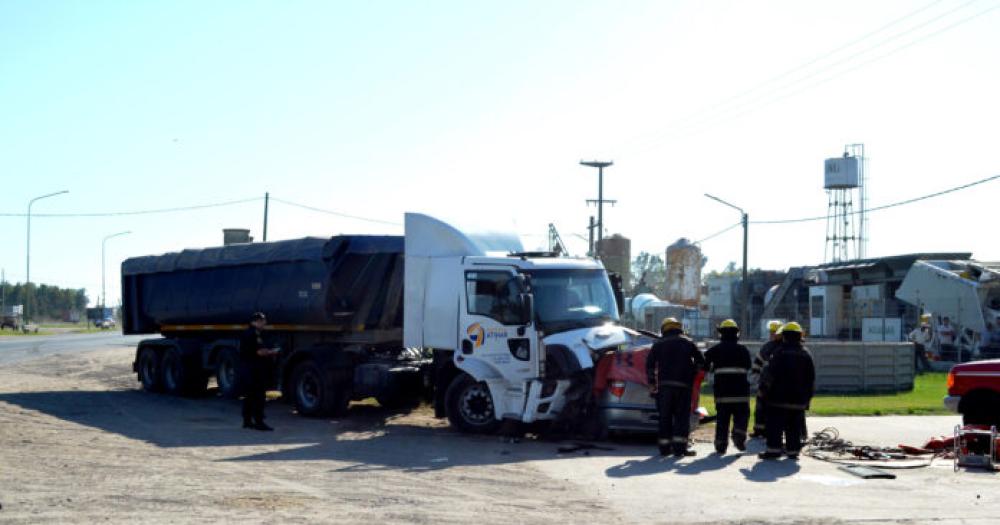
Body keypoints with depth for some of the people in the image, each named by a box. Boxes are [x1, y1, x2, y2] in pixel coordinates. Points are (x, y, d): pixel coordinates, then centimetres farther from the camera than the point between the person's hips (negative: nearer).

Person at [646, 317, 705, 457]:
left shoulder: (658, 345, 10)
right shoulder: (688, 343, 9)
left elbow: (649, 364, 5)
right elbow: (701, 361, 7)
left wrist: (651, 382, 12)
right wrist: (693, 373, 21)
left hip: (664, 384, 1)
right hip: (684, 384, -1)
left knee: (665, 417, 8)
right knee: (682, 416, 0)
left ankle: (664, 447, 7)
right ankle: (679, 447, -9)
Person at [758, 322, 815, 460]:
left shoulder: (780, 353, -8)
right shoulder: (806, 354, 8)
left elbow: (770, 373, -9)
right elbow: (811, 378, 12)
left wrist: (765, 388, 2)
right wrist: (808, 395, 18)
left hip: (780, 398, -5)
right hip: (799, 399, 5)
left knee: (775, 424, -2)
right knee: (794, 426, 8)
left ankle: (774, 449, -7)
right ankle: (793, 450, 7)